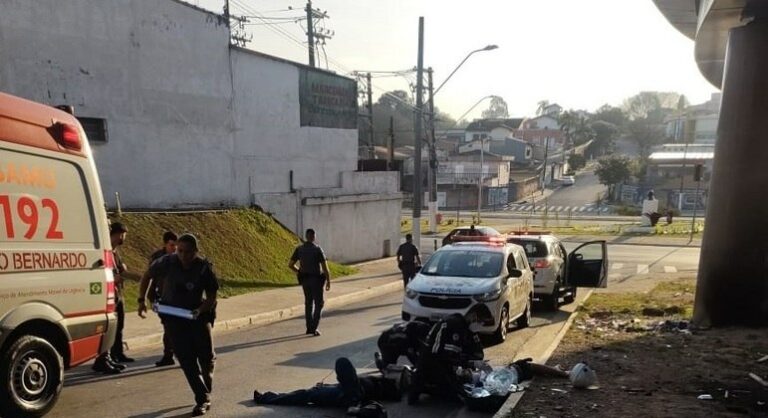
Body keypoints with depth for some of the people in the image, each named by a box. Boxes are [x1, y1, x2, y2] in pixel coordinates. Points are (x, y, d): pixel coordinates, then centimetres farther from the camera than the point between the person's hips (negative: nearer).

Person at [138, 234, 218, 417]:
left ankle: (206, 391, 32)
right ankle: (202, 399, 1)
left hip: (197, 314, 0)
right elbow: (147, 276, 4)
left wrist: (200, 310, -26)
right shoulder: (167, 262, -15)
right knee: (187, 359, -8)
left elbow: (211, 297, -8)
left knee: (207, 356, 2)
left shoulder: (204, 268, -16)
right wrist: (141, 300, 0)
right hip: (172, 317, 0)